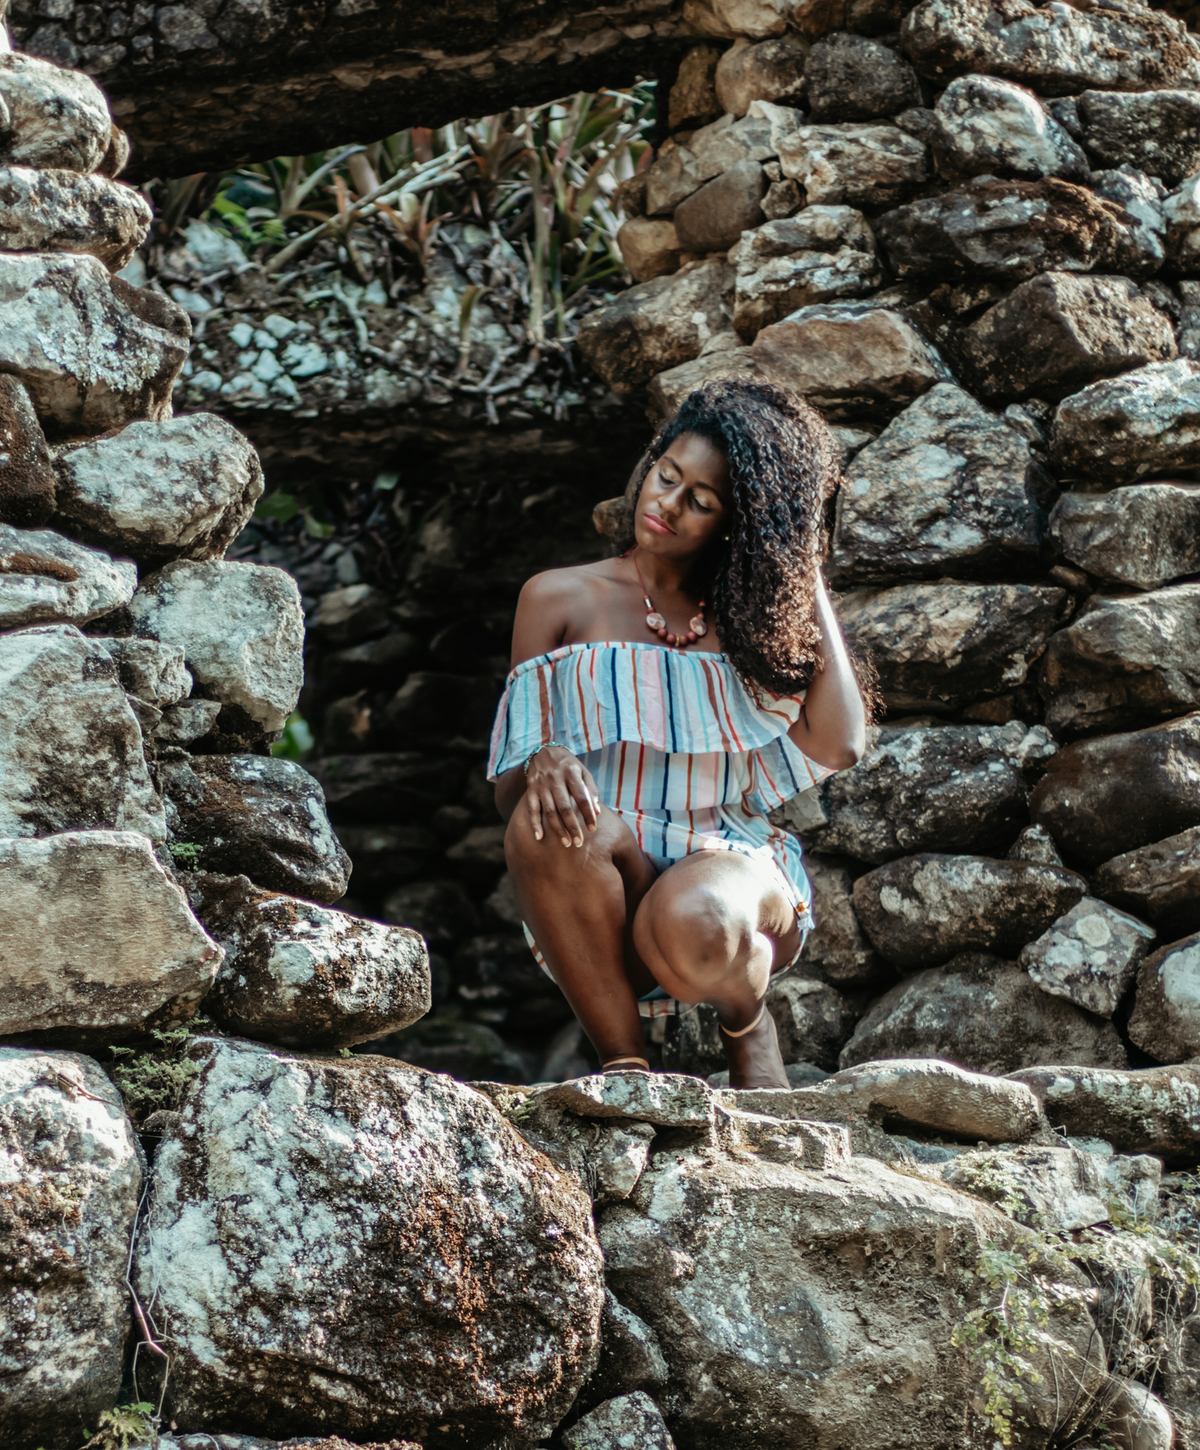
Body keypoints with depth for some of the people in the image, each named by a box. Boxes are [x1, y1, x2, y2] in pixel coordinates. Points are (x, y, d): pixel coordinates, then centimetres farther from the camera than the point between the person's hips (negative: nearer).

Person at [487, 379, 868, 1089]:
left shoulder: (755, 612, 14)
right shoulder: (563, 600, 11)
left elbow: (838, 747, -5)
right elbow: (508, 790, 7)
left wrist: (810, 584, 2)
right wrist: (544, 763, -19)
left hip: (734, 858, 0)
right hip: (603, 892, 1)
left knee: (693, 929, -37)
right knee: (548, 820, -34)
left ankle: (746, 1017, 1)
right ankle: (625, 1063, -19)